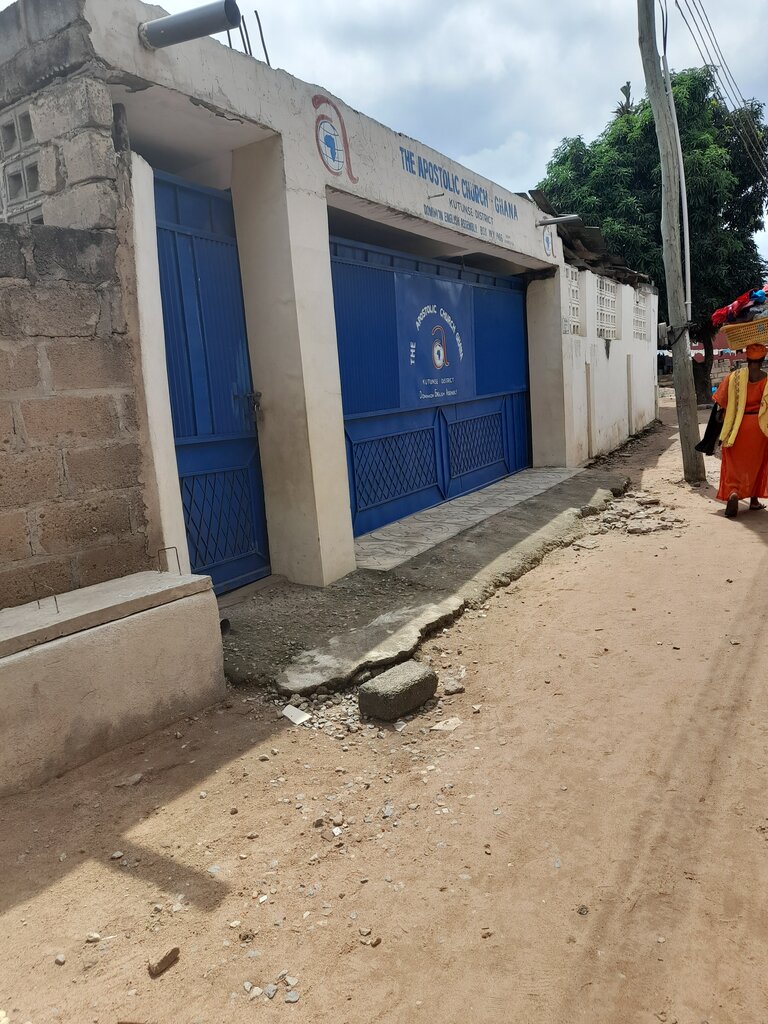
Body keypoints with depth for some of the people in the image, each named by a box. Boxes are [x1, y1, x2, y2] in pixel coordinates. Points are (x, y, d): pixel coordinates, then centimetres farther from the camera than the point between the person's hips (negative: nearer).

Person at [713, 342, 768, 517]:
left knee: (734, 463, 7)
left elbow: (722, 403, -3)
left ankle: (733, 493, -17)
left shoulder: (734, 377, -6)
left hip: (737, 427, 0)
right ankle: (754, 500, 23)